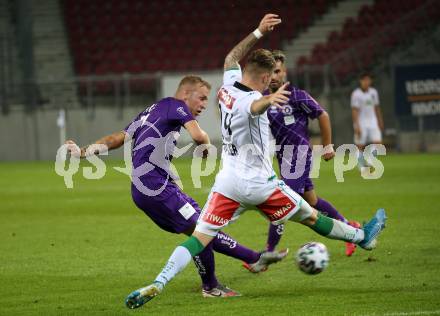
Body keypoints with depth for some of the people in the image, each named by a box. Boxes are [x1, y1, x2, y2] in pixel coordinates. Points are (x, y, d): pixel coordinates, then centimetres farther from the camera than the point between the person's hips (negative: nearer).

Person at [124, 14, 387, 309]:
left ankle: (157, 285, -20)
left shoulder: (229, 85, 1)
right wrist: (269, 99, -71)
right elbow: (255, 106, -49)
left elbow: (232, 58, 23)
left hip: (228, 183, 6)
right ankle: (363, 236, 35)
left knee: (200, 238, -4)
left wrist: (258, 33, 22)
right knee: (311, 217, 14)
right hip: (259, 184, -6)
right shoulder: (250, 99, -21)